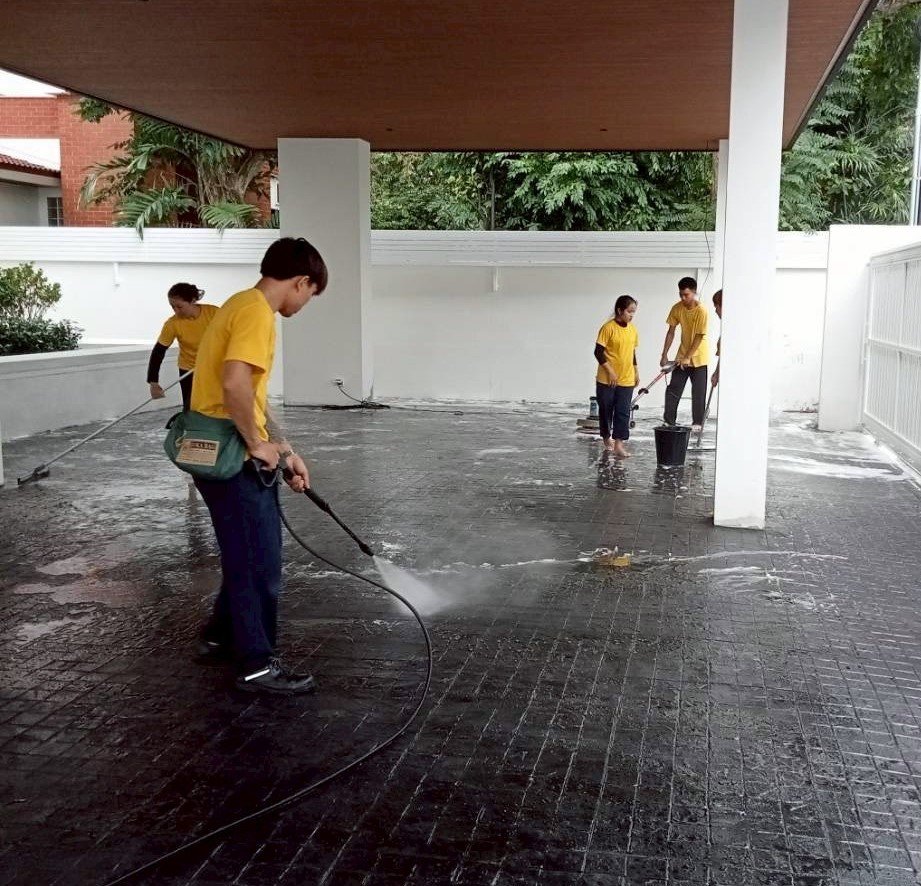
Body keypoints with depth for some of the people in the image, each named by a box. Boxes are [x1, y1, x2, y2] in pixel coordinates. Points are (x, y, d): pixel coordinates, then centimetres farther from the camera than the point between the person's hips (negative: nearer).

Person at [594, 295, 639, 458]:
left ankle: (619, 444, -6)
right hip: (606, 379, -4)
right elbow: (598, 352, -14)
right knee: (605, 410, 9)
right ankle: (607, 438, 29)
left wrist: (635, 372, 19)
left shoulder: (632, 329, 7)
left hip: (626, 379, 5)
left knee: (623, 412, -4)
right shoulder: (608, 328, -12)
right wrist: (610, 371, -17)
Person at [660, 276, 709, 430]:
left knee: (698, 392, 0)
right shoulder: (677, 308, -6)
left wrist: (688, 357, -22)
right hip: (682, 356, 5)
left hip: (698, 358, -5)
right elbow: (671, 332, 1)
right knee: (673, 389, 2)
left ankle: (697, 423, 10)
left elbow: (699, 337, -20)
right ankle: (669, 420, 8)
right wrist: (664, 355, -2)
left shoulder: (701, 311, -21)